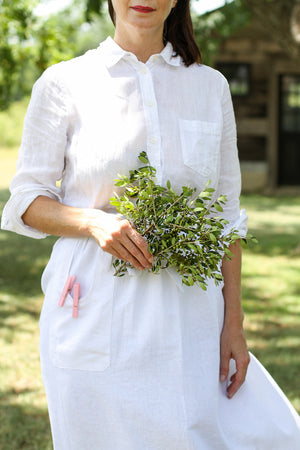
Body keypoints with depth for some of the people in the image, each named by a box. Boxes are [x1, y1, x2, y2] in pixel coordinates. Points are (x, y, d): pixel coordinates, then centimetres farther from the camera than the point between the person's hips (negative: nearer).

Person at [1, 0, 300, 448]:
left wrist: (234, 323, 3)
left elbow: (225, 216, 10)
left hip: (189, 320, 3)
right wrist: (94, 221, -16)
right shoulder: (64, 84, 1)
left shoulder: (210, 86, 9)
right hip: (99, 322, -2)